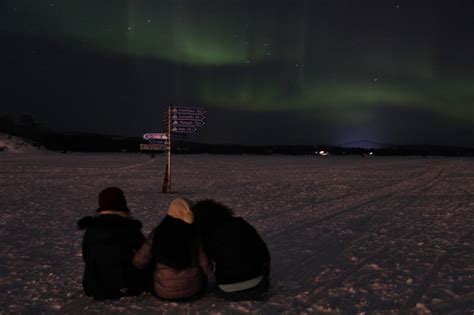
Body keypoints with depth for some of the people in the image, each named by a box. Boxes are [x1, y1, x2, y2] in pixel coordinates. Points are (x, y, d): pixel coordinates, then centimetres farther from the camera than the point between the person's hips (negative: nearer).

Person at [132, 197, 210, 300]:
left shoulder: (158, 232, -8)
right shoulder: (195, 232, -11)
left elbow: (138, 261, -7)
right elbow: (205, 265, -8)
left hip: (163, 291, 0)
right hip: (192, 291, 1)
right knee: (203, 277, 33)